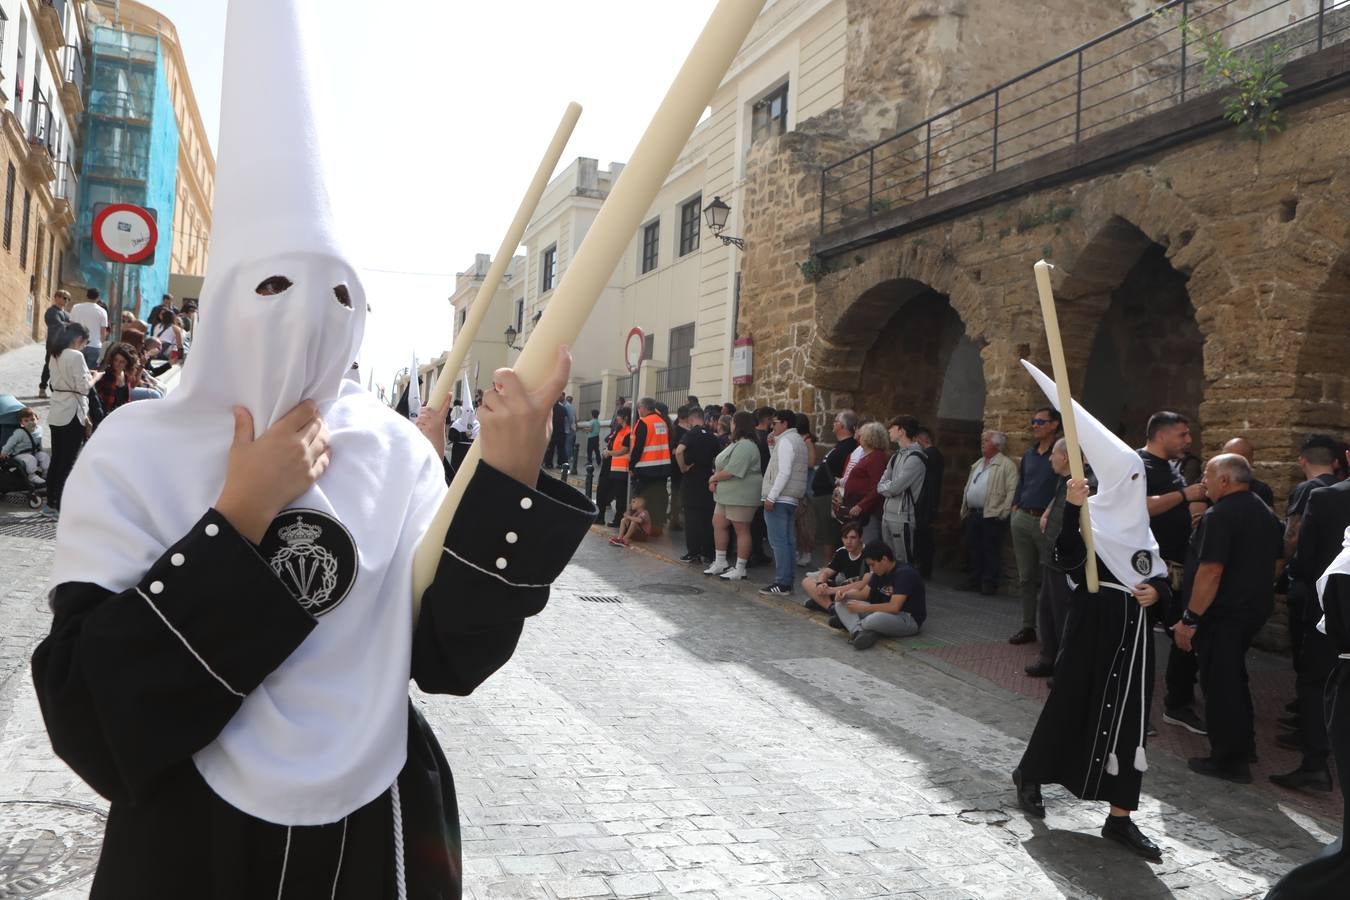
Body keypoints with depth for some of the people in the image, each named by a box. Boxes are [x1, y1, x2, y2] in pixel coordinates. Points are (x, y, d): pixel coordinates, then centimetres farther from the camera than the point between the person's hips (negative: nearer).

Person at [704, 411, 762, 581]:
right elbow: (721, 465, 17)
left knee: (741, 530, -2)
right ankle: (720, 563, 24)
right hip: (727, 494, 11)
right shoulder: (736, 444, 15)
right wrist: (715, 479, -2)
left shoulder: (745, 446, -19)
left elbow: (730, 471, -23)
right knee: (718, 524, 14)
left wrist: (713, 478, -6)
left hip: (741, 495, -11)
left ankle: (740, 569, 5)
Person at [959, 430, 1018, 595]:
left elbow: (1012, 491, -13)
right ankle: (975, 581, 20)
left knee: (991, 552, -3)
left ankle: (989, 584, 3)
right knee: (974, 549, 11)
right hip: (973, 514, 8)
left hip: (992, 516, -8)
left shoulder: (1006, 465, -6)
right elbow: (968, 488, 22)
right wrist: (964, 509, 16)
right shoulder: (977, 464, 19)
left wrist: (1003, 512, -18)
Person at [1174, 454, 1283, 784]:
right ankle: (1243, 747, 33)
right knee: (1234, 678, 23)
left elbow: (1210, 572, -25)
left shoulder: (1220, 515, -19)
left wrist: (1190, 619, -22)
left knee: (1219, 685, 1)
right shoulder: (1265, 513, 11)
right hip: (1255, 608, 9)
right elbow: (1276, 561, 20)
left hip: (1223, 613, -9)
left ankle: (1229, 761, 8)